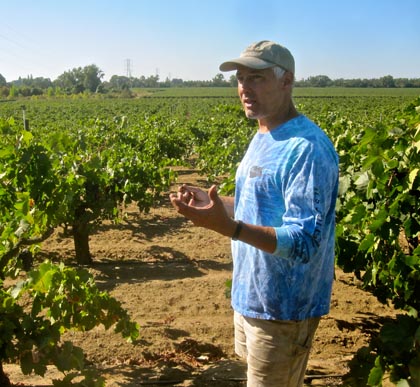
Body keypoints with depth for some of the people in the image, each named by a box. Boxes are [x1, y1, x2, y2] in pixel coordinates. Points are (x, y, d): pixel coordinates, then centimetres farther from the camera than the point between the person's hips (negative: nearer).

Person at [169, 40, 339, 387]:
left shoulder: (308, 148, -24)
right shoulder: (262, 138, 7)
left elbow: (305, 242, -28)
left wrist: (228, 226, -38)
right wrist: (211, 202, 2)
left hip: (283, 309, -9)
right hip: (251, 295, 9)